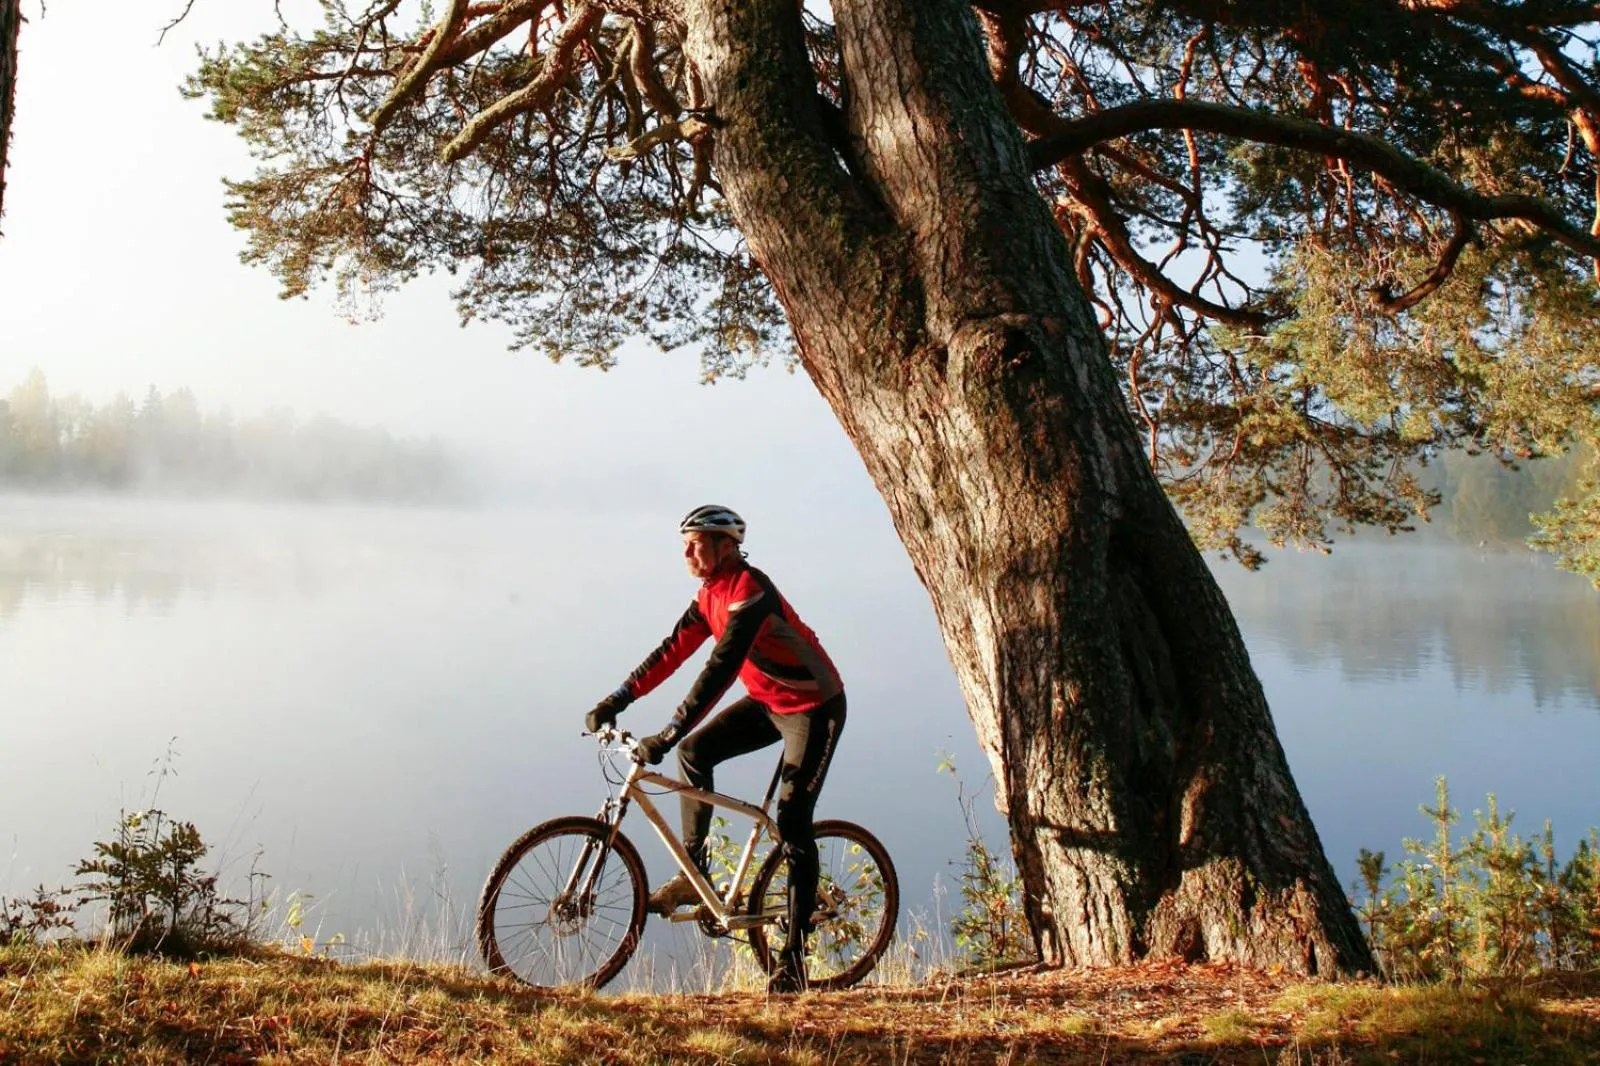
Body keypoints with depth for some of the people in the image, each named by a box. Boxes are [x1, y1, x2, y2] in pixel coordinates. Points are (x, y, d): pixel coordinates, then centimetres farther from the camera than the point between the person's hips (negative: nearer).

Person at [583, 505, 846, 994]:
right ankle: (693, 873, 7)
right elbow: (673, 650, 2)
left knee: (792, 821, -10)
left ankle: (794, 954, -3)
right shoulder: (710, 593, 2)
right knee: (694, 751, -3)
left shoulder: (749, 590, -27)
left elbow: (721, 668, -35)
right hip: (768, 700, 9)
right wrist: (616, 700, -5)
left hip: (814, 705, -9)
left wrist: (667, 734, -38)